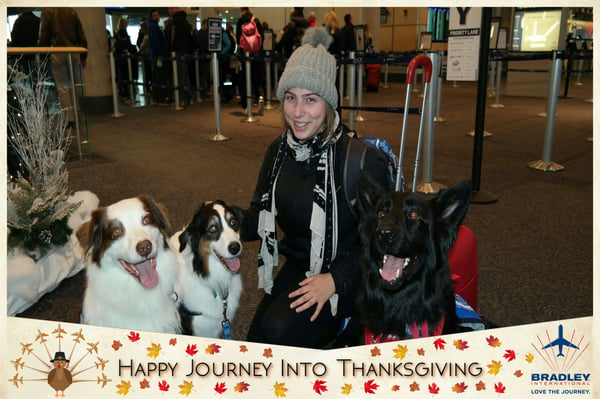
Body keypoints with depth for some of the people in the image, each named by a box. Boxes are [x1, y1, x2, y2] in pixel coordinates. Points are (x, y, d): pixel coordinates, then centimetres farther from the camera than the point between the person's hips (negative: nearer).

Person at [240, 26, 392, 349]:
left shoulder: (363, 161, -20)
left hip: (345, 275, -6)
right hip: (297, 268, 6)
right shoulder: (279, 151, -1)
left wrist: (336, 280, -24)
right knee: (255, 343, 1)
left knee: (279, 330, -26)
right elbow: (259, 218, 6)